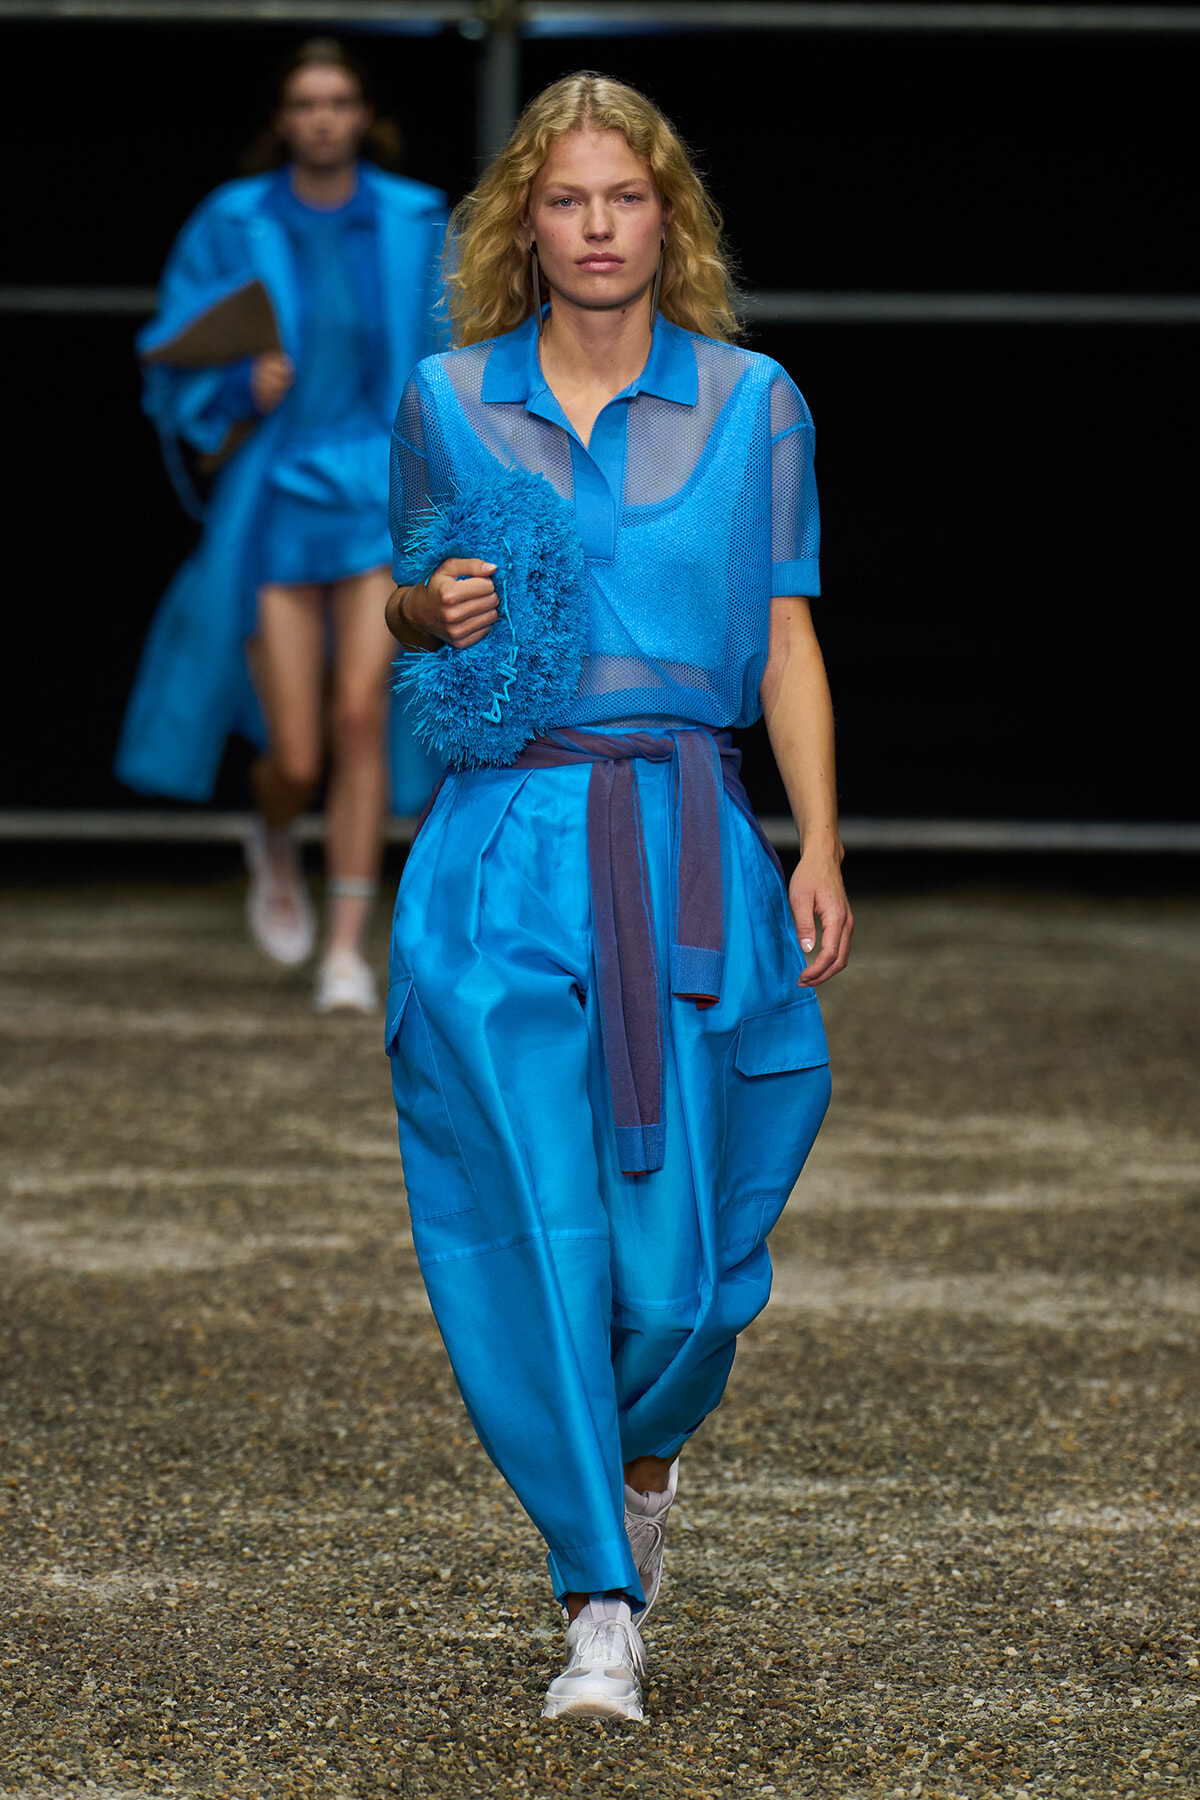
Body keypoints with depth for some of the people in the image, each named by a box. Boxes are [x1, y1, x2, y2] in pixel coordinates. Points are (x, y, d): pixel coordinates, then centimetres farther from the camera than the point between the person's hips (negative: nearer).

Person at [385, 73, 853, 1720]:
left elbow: (786, 643, 6)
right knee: (537, 1227, -6)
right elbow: (403, 599, 18)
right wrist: (438, 610, -6)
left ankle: (639, 1458, 33)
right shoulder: (446, 401, 6)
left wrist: (820, 848, -3)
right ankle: (601, 1602, 4)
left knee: (679, 1234, -2)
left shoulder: (751, 404, 5)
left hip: (688, 849, 0)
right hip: (506, 846, 0)